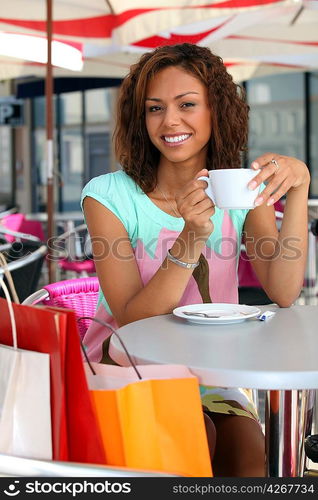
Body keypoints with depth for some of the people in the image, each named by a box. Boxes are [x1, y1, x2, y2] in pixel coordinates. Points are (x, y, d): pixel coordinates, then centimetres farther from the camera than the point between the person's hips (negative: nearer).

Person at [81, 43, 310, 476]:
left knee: (254, 460, -23)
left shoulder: (243, 190, -2)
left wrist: (298, 190, -27)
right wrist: (192, 239, -31)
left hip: (208, 380, 3)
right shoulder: (109, 196, -11)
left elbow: (283, 294, -16)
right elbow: (132, 320, -18)